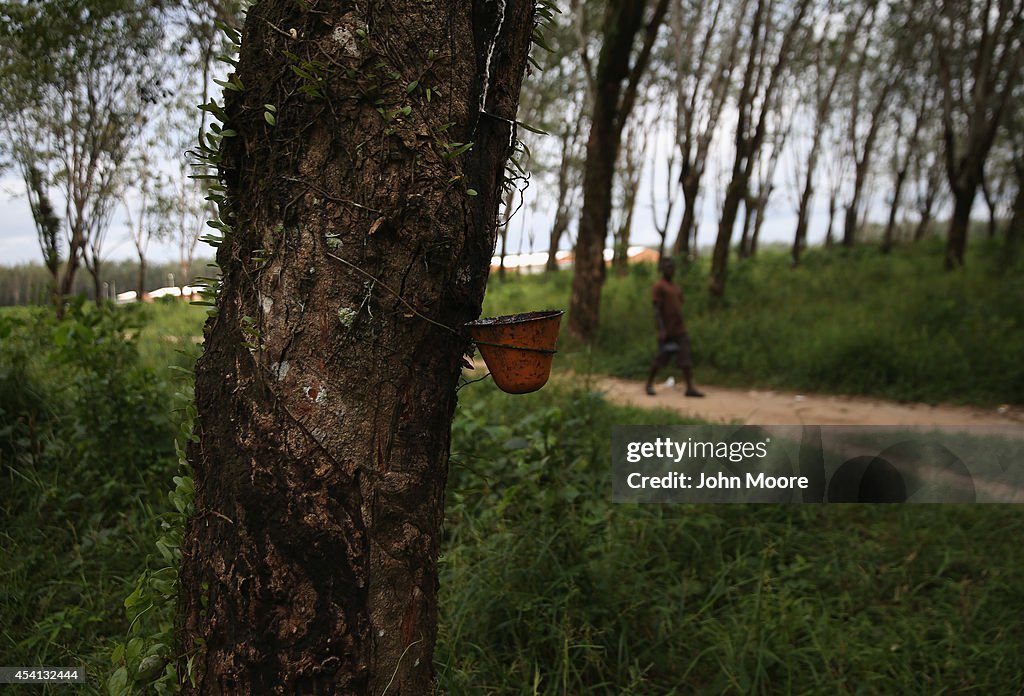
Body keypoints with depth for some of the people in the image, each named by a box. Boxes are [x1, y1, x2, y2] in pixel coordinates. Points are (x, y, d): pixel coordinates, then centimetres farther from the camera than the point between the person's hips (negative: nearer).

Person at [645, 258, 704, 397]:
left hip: (680, 331, 6)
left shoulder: (677, 288, 15)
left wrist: (682, 326, 18)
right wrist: (661, 330, -20)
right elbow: (657, 309, -13)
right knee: (660, 359, 4)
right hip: (666, 331, -6)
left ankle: (690, 387, -5)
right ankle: (649, 384, 21)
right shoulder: (659, 286, -7)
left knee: (686, 359, -3)